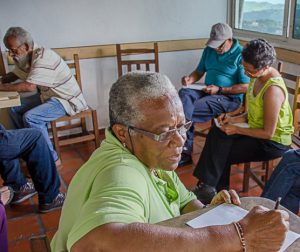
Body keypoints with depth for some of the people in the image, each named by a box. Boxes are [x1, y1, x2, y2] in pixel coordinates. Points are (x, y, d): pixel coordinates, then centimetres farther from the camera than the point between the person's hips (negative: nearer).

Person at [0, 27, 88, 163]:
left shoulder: (42, 57, -24)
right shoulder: (26, 56, 5)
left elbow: (30, 86, -32)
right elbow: (15, 75, 19)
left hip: (67, 100, -10)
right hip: (48, 96, 10)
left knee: (30, 117, -26)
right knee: (14, 109, 6)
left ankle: (52, 159, -15)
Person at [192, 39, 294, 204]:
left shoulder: (272, 90, -28)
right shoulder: (258, 77, -1)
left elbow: (268, 133, -23)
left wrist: (237, 129, -17)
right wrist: (234, 119, -4)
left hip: (273, 142, -8)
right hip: (256, 130, 8)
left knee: (222, 152, -14)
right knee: (216, 134, -8)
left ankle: (212, 188, 10)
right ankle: (209, 186, 0)